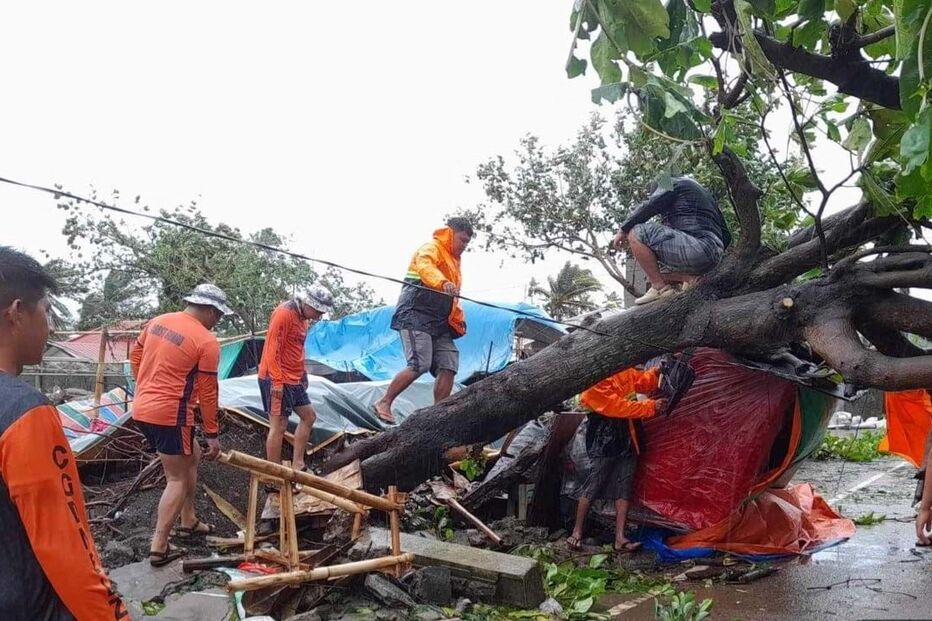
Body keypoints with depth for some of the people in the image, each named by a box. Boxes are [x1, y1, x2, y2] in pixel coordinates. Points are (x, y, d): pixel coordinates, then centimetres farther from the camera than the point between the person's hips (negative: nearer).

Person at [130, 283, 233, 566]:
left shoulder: (158, 321, 7)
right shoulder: (207, 342, -14)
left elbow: (135, 357, 18)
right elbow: (207, 394, -10)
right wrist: (212, 434, -2)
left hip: (142, 409, 9)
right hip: (169, 415, -9)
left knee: (192, 456, 23)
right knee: (177, 479, 4)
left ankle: (188, 522, 32)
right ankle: (159, 548, 4)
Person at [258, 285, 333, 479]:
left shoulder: (302, 317, 11)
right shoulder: (284, 314, -18)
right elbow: (272, 349, -22)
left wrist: (302, 374, 17)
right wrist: (277, 382, -24)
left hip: (294, 380, 10)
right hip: (277, 380, -10)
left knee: (309, 416, 15)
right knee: (279, 425, -6)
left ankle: (297, 465, 19)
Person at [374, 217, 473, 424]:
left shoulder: (453, 260, 27)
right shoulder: (430, 248, -1)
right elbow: (424, 266, -26)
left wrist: (459, 321, 19)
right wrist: (443, 282, -45)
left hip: (439, 322, 9)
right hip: (415, 315, -9)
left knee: (449, 366, -4)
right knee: (419, 364, -19)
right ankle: (384, 403, -5)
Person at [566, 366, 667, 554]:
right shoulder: (594, 384, -16)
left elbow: (644, 381, 19)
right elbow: (616, 406, -21)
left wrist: (658, 371, 0)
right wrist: (650, 407, -20)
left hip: (627, 439, 7)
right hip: (605, 439, -7)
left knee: (624, 488, 5)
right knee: (593, 485, -4)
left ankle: (620, 538, 8)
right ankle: (577, 532, 9)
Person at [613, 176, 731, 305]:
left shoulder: (672, 184, 9)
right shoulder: (705, 194, 34)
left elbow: (648, 208, -7)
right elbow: (726, 236, 31)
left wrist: (623, 230, 2)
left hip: (696, 248, -9)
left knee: (636, 233, -6)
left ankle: (660, 288, -10)